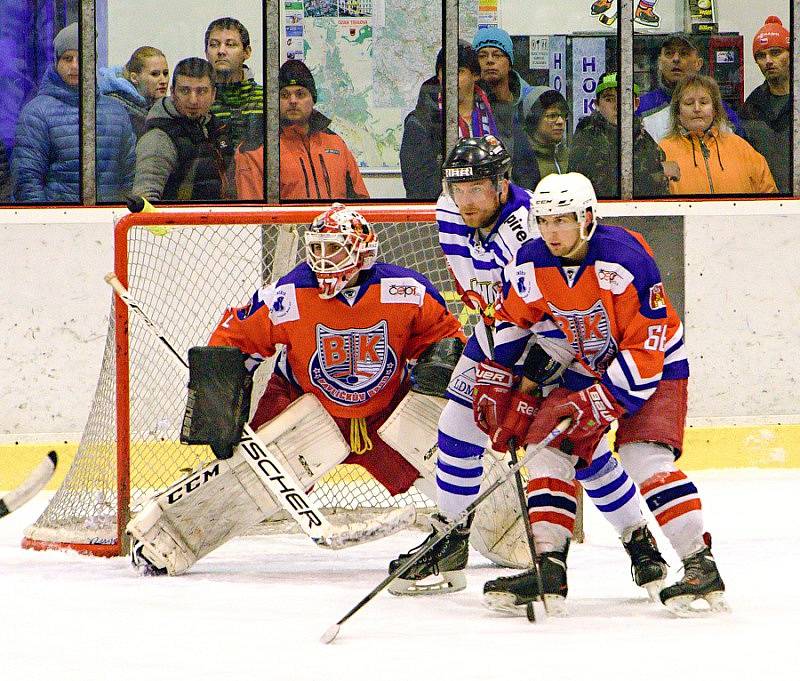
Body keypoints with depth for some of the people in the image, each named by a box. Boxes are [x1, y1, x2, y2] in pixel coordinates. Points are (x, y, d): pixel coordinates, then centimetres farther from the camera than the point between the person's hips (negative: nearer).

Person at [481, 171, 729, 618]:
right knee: (547, 450, -7)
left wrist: (601, 402, -31)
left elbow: (647, 346, -28)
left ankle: (701, 566, -23)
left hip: (655, 367, -7)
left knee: (646, 459, -24)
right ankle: (548, 569, -4)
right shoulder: (532, 265, -9)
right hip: (584, 370, 7)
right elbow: (512, 324, 10)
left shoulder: (624, 259, -28)